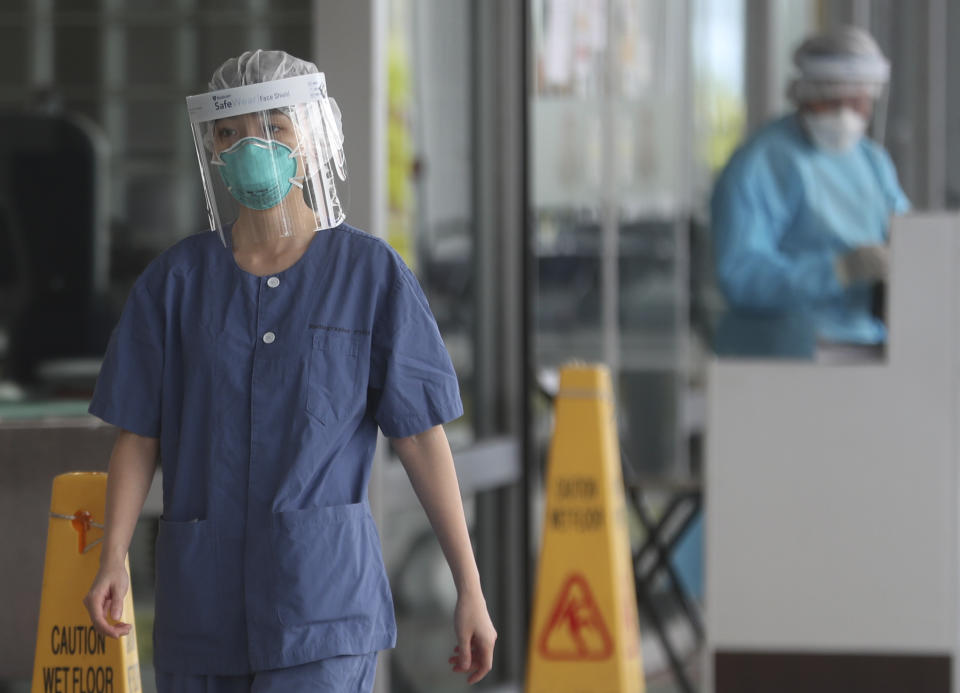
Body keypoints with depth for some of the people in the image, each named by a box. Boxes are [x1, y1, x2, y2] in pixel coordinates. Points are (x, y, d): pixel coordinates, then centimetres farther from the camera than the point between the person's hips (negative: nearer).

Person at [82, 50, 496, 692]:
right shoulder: (177, 279, 6)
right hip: (203, 596, 4)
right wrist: (112, 561, -8)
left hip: (324, 592, -3)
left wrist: (471, 588, -1)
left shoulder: (371, 273, 0)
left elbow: (423, 437, 0)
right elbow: (138, 434, 6)